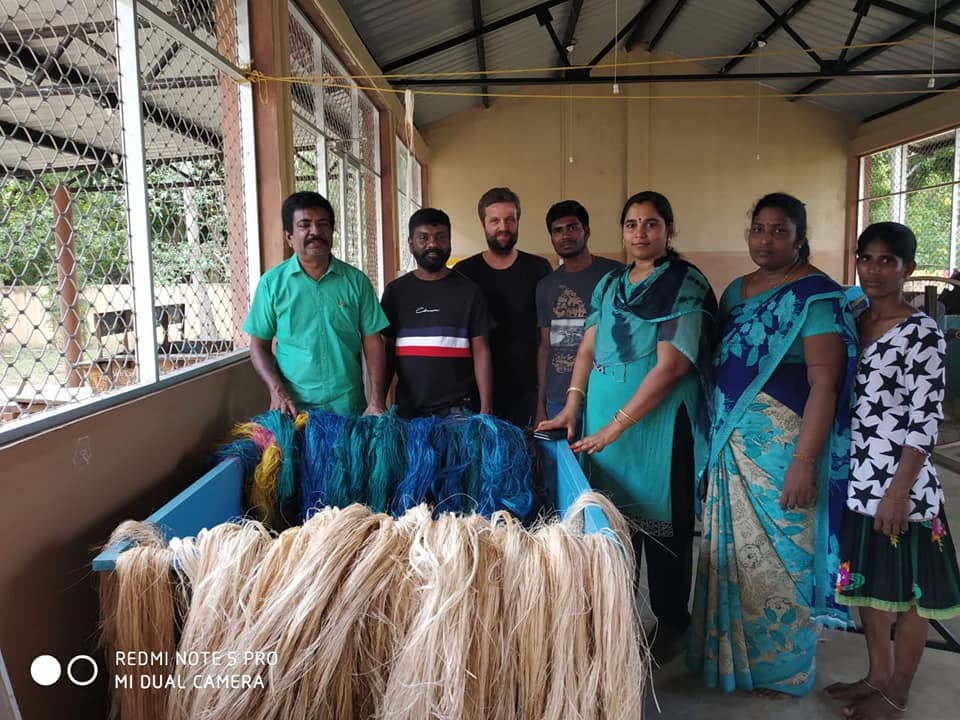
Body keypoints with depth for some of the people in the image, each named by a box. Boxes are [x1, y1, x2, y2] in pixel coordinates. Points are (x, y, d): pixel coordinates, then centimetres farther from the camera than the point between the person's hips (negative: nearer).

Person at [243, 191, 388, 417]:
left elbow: (372, 342, 1)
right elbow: (259, 346, 3)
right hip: (293, 406, 0)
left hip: (348, 405, 1)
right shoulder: (272, 282, 1)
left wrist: (376, 400, -8)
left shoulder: (356, 280, 2)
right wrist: (277, 391, -12)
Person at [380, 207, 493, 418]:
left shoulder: (468, 290, 2)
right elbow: (387, 352, 10)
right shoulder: (395, 291, 8)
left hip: (458, 409, -1)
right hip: (407, 409, 2)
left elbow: (481, 351, -1)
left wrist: (486, 409, -8)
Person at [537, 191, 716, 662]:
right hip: (603, 421, 5)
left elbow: (670, 366, -16)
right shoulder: (609, 284, 13)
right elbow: (588, 349, 12)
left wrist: (616, 425, -18)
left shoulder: (686, 284, -8)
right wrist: (571, 408, -1)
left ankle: (670, 624, 24)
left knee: (661, 523, 5)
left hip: (660, 424, -5)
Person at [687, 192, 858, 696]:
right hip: (731, 443, 6)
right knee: (730, 551, 14)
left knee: (777, 554, 5)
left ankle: (782, 667, 26)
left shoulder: (816, 296, -10)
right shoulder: (736, 291, 11)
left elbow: (824, 384, -16)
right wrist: (715, 440, 11)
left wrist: (804, 461, -21)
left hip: (782, 444, -6)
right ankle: (731, 653, 34)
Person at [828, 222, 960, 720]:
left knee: (906, 592, 8)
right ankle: (878, 675, 36)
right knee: (866, 581, 18)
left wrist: (898, 491, -18)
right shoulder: (852, 323, 7)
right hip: (857, 480, 7)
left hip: (899, 483, -7)